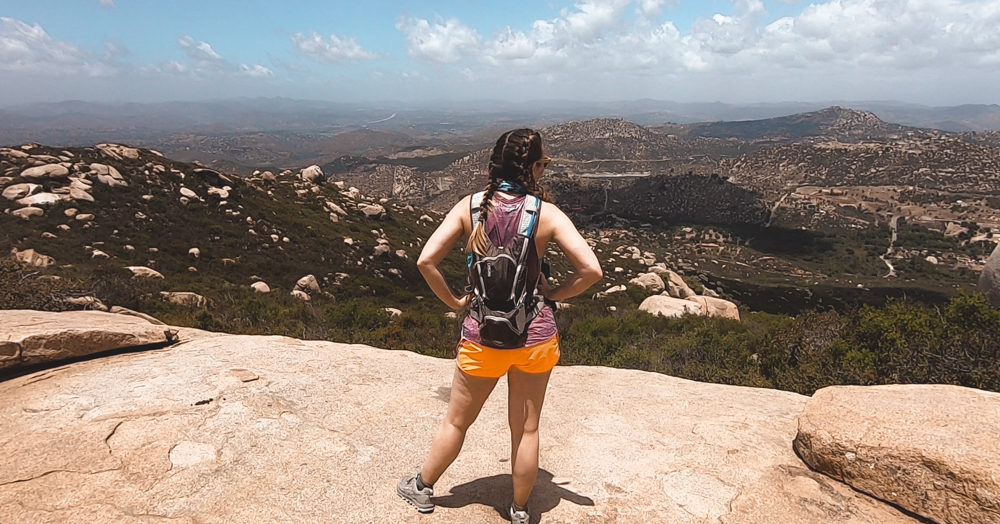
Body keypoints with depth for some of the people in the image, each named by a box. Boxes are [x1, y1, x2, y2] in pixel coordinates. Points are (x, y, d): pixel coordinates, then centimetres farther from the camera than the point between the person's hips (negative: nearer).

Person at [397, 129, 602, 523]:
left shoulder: (470, 206, -8)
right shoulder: (547, 213, -12)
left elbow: (426, 261, -13)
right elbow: (591, 270, -16)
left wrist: (454, 301, 0)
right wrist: (554, 294, -1)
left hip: (482, 335, 1)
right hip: (535, 335, 0)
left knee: (457, 421, 22)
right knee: (526, 429, 18)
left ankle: (423, 488, 43)